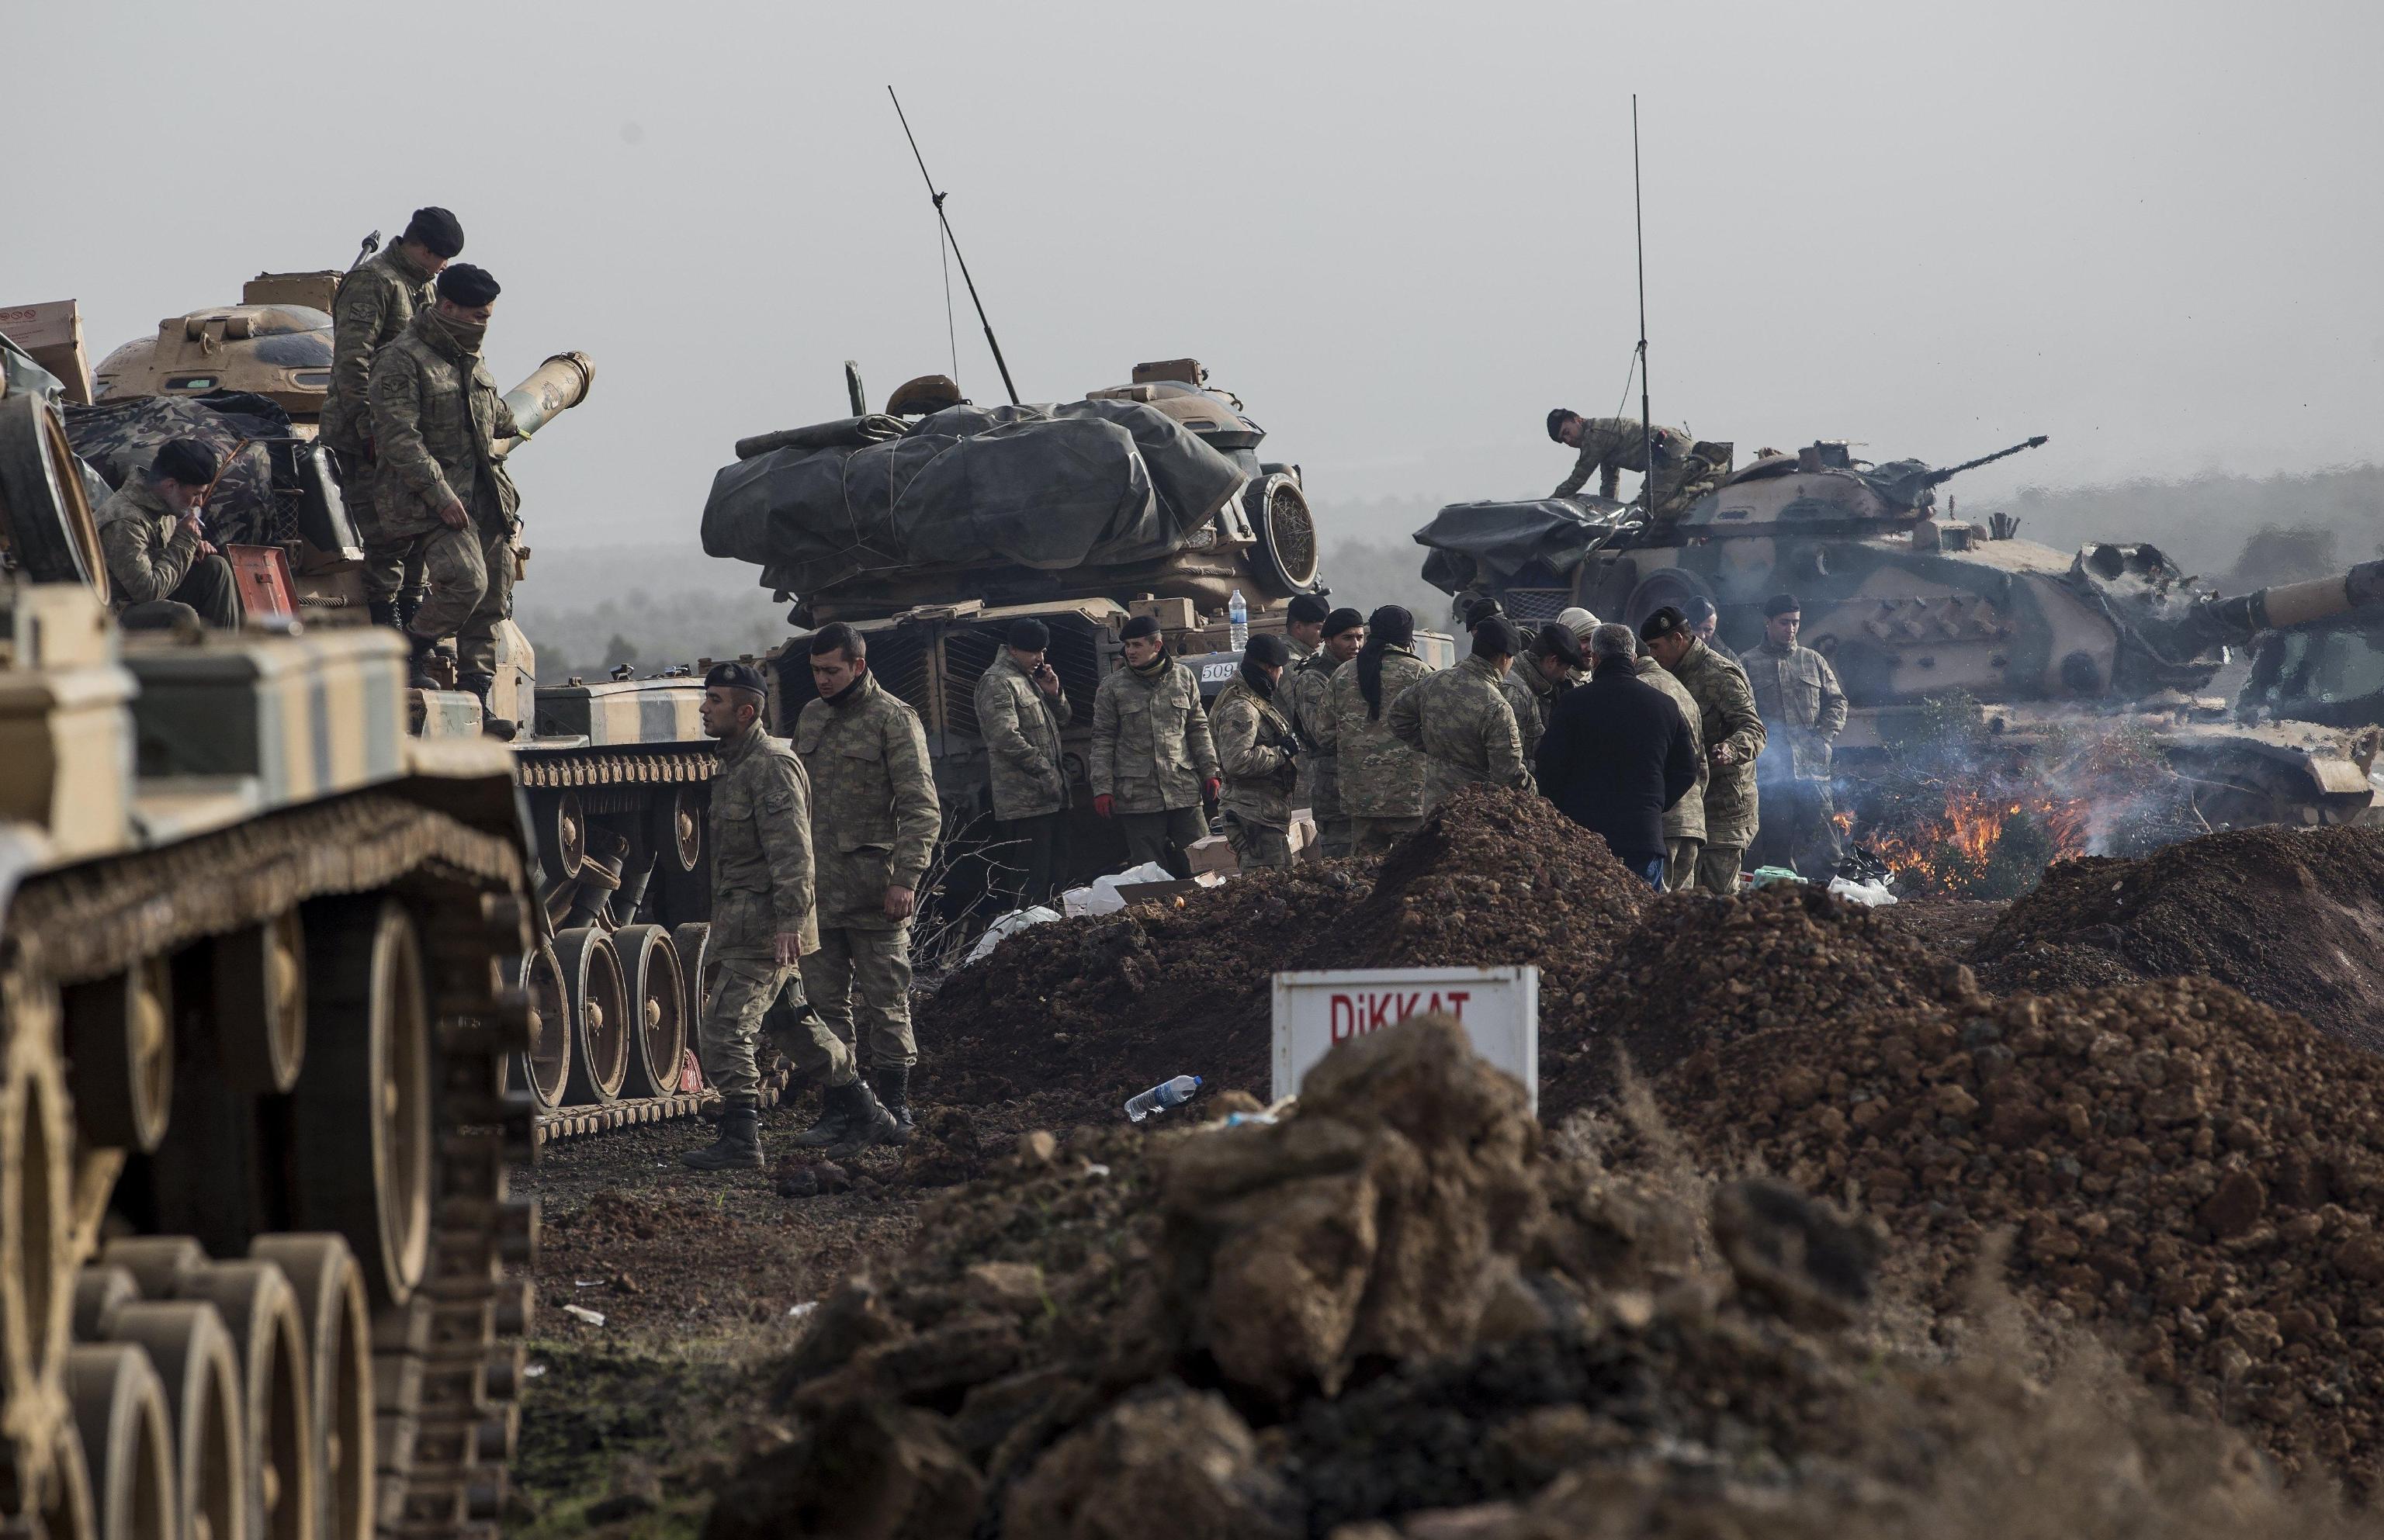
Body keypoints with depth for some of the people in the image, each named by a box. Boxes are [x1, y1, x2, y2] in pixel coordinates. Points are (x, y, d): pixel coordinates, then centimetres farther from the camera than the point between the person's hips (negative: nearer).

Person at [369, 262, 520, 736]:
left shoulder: (473, 362, 17)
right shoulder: (402, 361, -9)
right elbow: (398, 438, -17)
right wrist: (440, 495, -23)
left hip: (484, 499, 8)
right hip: (427, 500, -8)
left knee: (492, 604, 1)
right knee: (465, 581, -25)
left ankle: (477, 700, 6)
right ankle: (410, 653, -2)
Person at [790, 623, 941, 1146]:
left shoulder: (894, 719, -6)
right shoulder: (811, 716, 14)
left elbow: (922, 808, -11)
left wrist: (906, 878, -19)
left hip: (873, 889, -6)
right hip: (817, 887, 6)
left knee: (885, 1003, 1)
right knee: (823, 1003, 5)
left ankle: (893, 1108, 8)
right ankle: (840, 1108, 11)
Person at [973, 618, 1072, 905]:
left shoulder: (1030, 678, 19)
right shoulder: (998, 682, -10)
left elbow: (1064, 719, 25)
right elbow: (1007, 737, -19)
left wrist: (1054, 694, 4)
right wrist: (1045, 770, -16)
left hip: (1047, 796, 10)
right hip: (1024, 802, -10)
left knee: (1050, 874, 13)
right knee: (1032, 881, -12)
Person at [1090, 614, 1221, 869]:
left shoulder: (1183, 678, 9)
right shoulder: (1112, 687, 3)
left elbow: (1198, 730, 15)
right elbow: (1103, 740, 4)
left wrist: (1210, 772, 8)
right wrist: (1102, 788, -3)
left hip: (1184, 789, 2)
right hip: (1137, 798, -2)